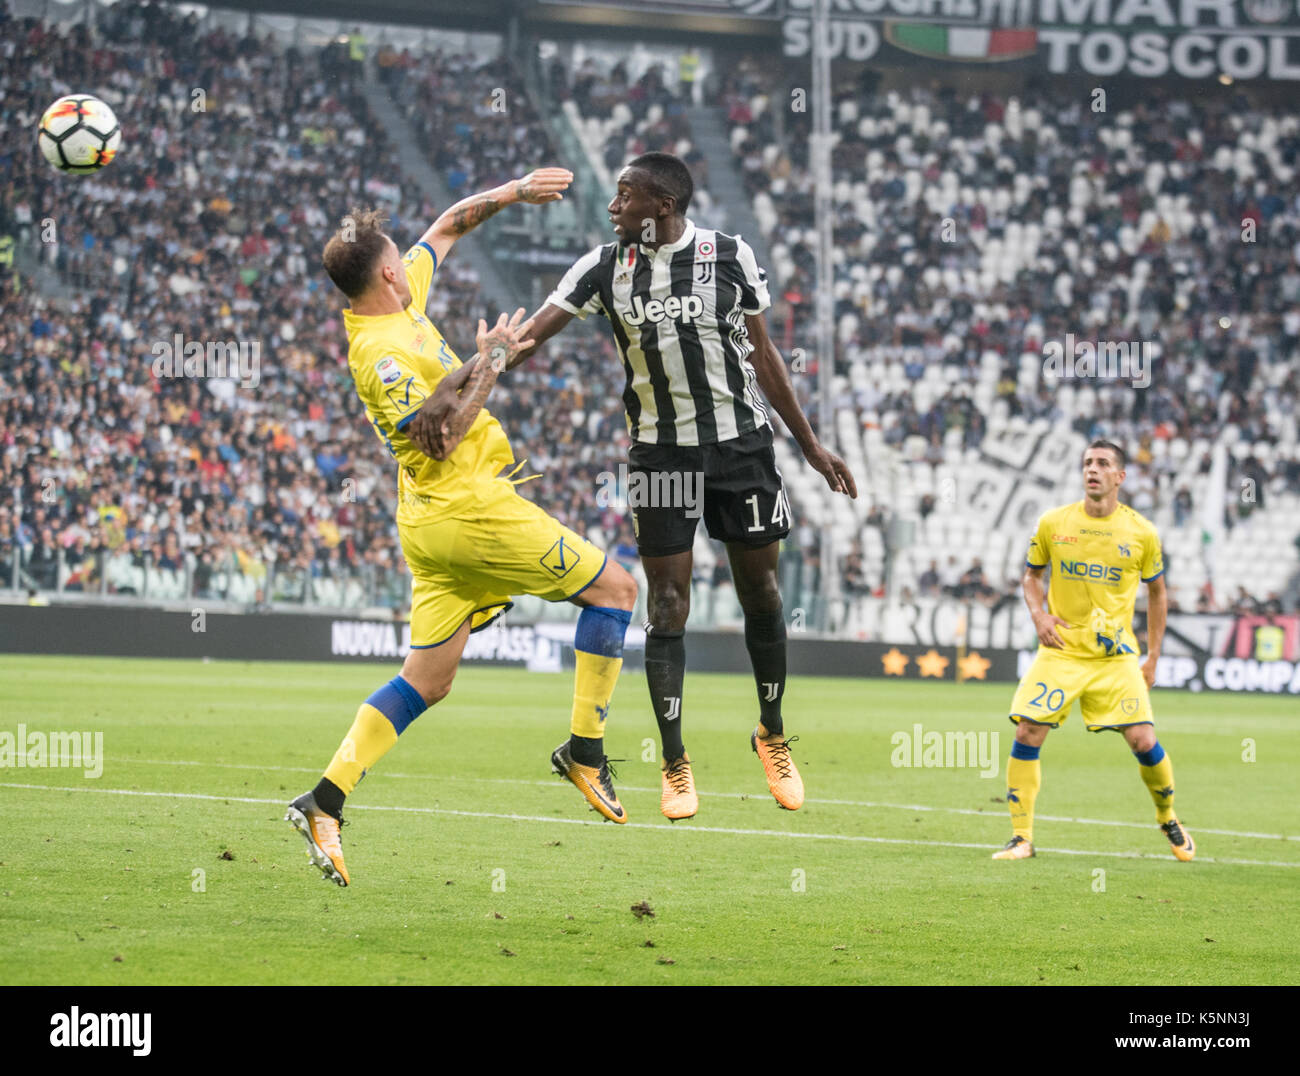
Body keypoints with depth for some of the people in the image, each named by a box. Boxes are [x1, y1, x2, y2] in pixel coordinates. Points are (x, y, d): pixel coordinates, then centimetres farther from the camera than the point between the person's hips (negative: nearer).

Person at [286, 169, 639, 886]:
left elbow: (448, 227, 23)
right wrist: (489, 366, -19)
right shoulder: (382, 353, -17)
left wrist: (507, 194, 14)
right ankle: (585, 749, 3)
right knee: (613, 586, 3)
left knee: (426, 680, 8)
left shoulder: (402, 301, 9)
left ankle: (325, 802, -1)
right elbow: (435, 438, -25)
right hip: (472, 511, -9)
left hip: (430, 523, 9)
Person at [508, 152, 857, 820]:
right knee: (667, 601, -3)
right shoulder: (604, 268, -2)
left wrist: (810, 445, 6)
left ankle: (772, 735, 27)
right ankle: (675, 765, 4)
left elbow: (762, 354, 4)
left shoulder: (729, 256, -4)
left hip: (742, 443, 0)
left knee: (760, 590, 6)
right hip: (660, 455, 0)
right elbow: (532, 335, -9)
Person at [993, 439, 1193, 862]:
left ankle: (1168, 819, 19)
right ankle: (1021, 838, -2)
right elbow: (1031, 575, 14)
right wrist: (1039, 616, -6)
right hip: (1061, 650, 1)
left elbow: (1156, 591, 11)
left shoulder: (1141, 533, -2)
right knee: (1027, 734, -13)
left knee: (1142, 740, -9)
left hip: (1116, 654, -1)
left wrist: (1153, 658, 8)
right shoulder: (1053, 523, -1)